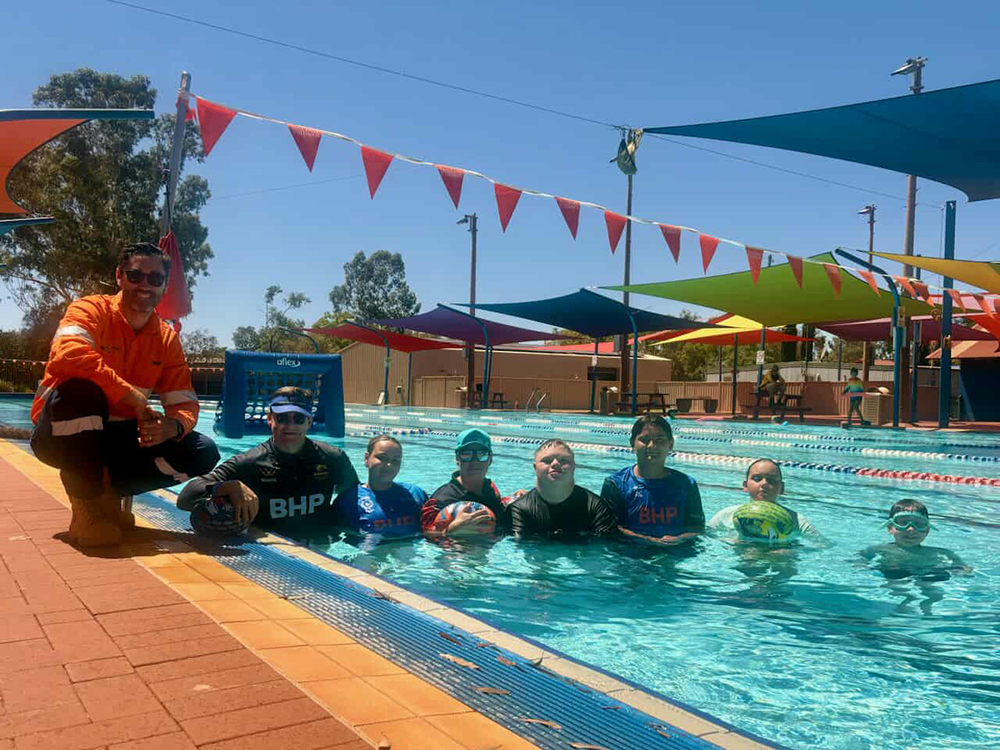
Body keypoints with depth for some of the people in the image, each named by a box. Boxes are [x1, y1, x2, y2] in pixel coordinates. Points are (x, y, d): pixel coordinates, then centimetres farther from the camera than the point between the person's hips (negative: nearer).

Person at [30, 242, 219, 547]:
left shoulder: (167, 339, 1)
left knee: (203, 453, -11)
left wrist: (172, 427, -26)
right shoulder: (92, 310, -13)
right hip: (60, 433, -4)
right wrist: (134, 397, -34)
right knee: (81, 388, -37)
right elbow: (68, 353, -35)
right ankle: (86, 505, -22)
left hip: (113, 438, 5)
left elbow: (185, 403, -2)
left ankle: (108, 490, 4)